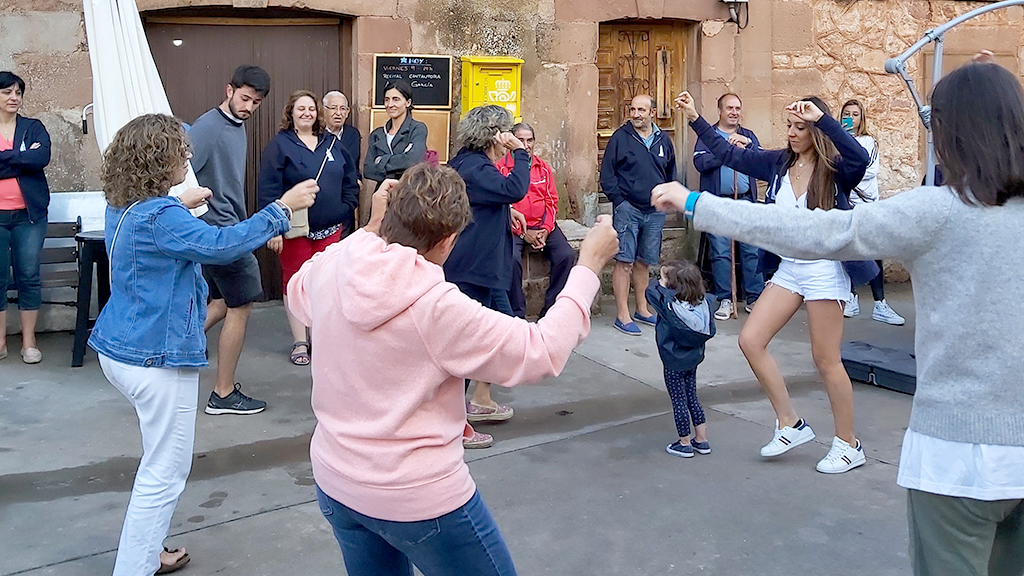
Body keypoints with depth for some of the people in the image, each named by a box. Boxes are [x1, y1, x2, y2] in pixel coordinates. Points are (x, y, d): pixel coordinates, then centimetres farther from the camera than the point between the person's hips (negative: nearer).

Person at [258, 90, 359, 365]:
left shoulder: (331, 142, 10)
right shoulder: (279, 144, -3)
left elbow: (350, 181, 15)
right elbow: (268, 189, -9)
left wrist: (345, 213, 4)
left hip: (330, 229, 4)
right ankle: (300, 343, 13)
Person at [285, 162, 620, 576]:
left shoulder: (328, 268, -8)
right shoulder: (437, 308, -25)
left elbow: (299, 296, 17)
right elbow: (541, 352, -19)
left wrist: (369, 230, 12)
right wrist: (589, 264, -11)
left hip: (334, 481, 7)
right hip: (418, 496, -7)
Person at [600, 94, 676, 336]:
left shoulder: (663, 142, 10)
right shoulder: (620, 137, -3)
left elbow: (670, 175, 20)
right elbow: (607, 173, -4)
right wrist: (619, 199, -10)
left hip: (655, 212, 4)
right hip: (628, 209, -4)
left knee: (644, 262, 13)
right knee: (625, 262, -5)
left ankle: (642, 309, 25)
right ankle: (622, 315, -2)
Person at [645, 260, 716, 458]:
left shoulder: (670, 306, -24)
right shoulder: (704, 304, -9)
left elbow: (651, 291, -16)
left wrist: (661, 280, 2)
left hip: (674, 363, -6)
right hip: (693, 360, 6)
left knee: (679, 402, 6)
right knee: (692, 399, 19)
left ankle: (685, 443, 16)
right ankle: (701, 440, 25)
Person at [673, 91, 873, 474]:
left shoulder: (834, 170, -13)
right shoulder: (780, 163, 4)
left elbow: (860, 157, -36)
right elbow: (729, 155, 8)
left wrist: (821, 118, -41)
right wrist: (695, 119, 4)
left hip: (824, 270, -7)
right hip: (789, 268, 7)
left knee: (826, 360, 0)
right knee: (750, 340, 0)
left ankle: (848, 445, 19)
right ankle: (791, 425, 14)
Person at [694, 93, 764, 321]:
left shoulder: (748, 136, 16)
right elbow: (700, 162, -10)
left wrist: (747, 144, -12)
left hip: (746, 201, 2)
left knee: (752, 250, 0)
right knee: (721, 252, -1)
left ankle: (754, 298, 7)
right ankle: (725, 300, 8)